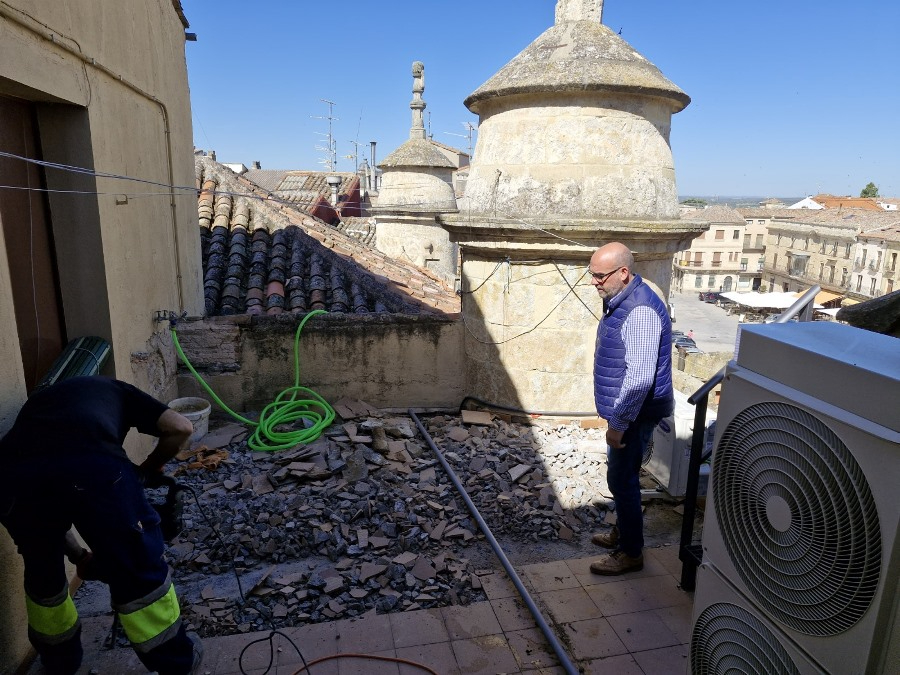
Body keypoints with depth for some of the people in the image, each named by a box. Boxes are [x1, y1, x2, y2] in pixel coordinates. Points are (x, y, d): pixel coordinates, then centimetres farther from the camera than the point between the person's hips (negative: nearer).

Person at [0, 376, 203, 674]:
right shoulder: (114, 389, 35)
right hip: (92, 463, -3)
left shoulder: (38, 400, 42)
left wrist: (80, 557, 52)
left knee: (42, 569, 32)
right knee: (139, 565, 17)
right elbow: (180, 428, 18)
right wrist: (148, 470, 36)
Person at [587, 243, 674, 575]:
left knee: (622, 479, 1)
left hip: (635, 412, -10)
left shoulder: (640, 311, -26)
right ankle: (622, 531, 39)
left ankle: (631, 552, 18)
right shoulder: (620, 301, 7)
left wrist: (618, 424, -24)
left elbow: (640, 376, -29)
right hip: (624, 409, 10)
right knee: (620, 474, 21)